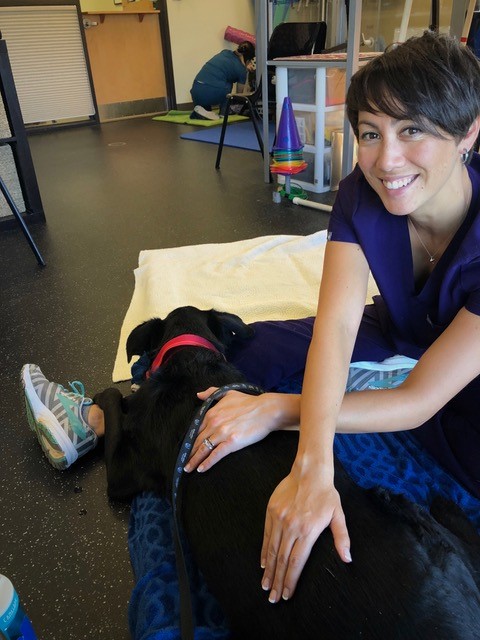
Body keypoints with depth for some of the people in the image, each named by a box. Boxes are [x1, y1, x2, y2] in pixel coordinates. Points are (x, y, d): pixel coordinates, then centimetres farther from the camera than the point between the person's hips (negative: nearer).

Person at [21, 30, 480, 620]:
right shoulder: (361, 194, -21)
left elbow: (422, 399, -32)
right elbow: (336, 324, -33)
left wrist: (275, 409, -39)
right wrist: (314, 466, -49)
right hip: (396, 338, 1)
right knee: (252, 347, -11)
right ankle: (95, 419, 3)